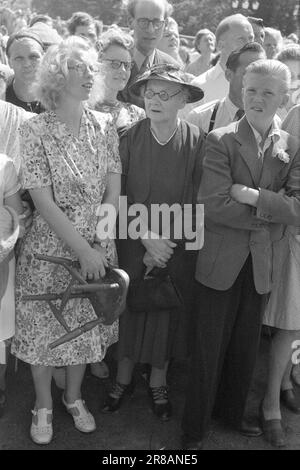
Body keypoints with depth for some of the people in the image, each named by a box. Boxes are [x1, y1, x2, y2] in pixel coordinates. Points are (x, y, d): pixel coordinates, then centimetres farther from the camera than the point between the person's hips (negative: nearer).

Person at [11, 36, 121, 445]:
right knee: (43, 328, 10)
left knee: (86, 326, 15)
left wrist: (99, 246, -9)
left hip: (97, 249, 3)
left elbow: (113, 191, -1)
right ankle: (43, 405, 34)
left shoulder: (104, 126, 0)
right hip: (50, 247, -3)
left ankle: (74, 396, 39)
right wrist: (81, 249, -17)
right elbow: (43, 200, -14)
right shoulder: (34, 130, -11)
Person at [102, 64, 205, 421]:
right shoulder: (129, 139, -7)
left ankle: (158, 383, 32)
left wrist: (165, 244, -12)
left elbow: (194, 203, -7)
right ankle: (123, 378, 32)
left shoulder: (196, 142, -8)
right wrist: (146, 238, -15)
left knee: (168, 313, 11)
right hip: (132, 245, 0)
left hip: (177, 248, 0)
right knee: (129, 308, 11)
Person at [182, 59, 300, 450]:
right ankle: (195, 428, 26)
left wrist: (253, 196, -19)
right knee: (209, 348, 7)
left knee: (246, 345, 18)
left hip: (261, 265, 4)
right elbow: (212, 204, -19)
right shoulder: (220, 141, -8)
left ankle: (231, 410, 41)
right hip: (220, 262, -4)